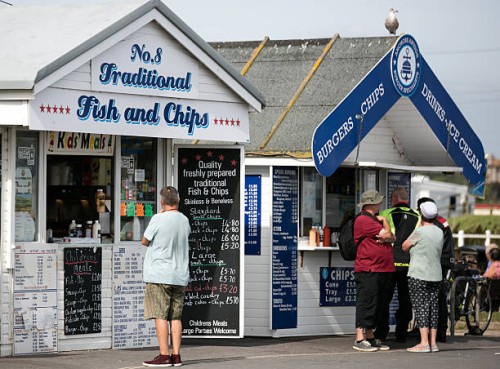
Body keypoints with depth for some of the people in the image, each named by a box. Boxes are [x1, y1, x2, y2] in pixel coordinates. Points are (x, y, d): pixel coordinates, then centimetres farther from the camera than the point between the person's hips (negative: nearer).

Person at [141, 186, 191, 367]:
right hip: (180, 276, 6)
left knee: (160, 316, -4)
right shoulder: (184, 220, 7)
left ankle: (164, 356, -6)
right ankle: (176, 356, 7)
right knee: (175, 316, 9)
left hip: (159, 276, -6)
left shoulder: (158, 219, -11)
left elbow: (145, 241, 0)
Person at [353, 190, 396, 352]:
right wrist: (385, 221, 5)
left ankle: (370, 337, 17)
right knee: (366, 303, -10)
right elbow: (386, 234, -14)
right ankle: (359, 339, -10)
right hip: (368, 270, -10)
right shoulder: (363, 220, -10)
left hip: (382, 270, 10)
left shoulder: (375, 220, 22)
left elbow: (392, 238, 14)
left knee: (377, 306, 11)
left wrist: (386, 238, -8)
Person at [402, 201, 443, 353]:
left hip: (418, 276, -6)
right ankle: (433, 343, 9)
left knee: (420, 308, -5)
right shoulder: (440, 232, 7)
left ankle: (424, 343, -11)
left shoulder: (419, 232, -11)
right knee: (433, 308, 8)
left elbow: (405, 247, 0)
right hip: (436, 276, 6)